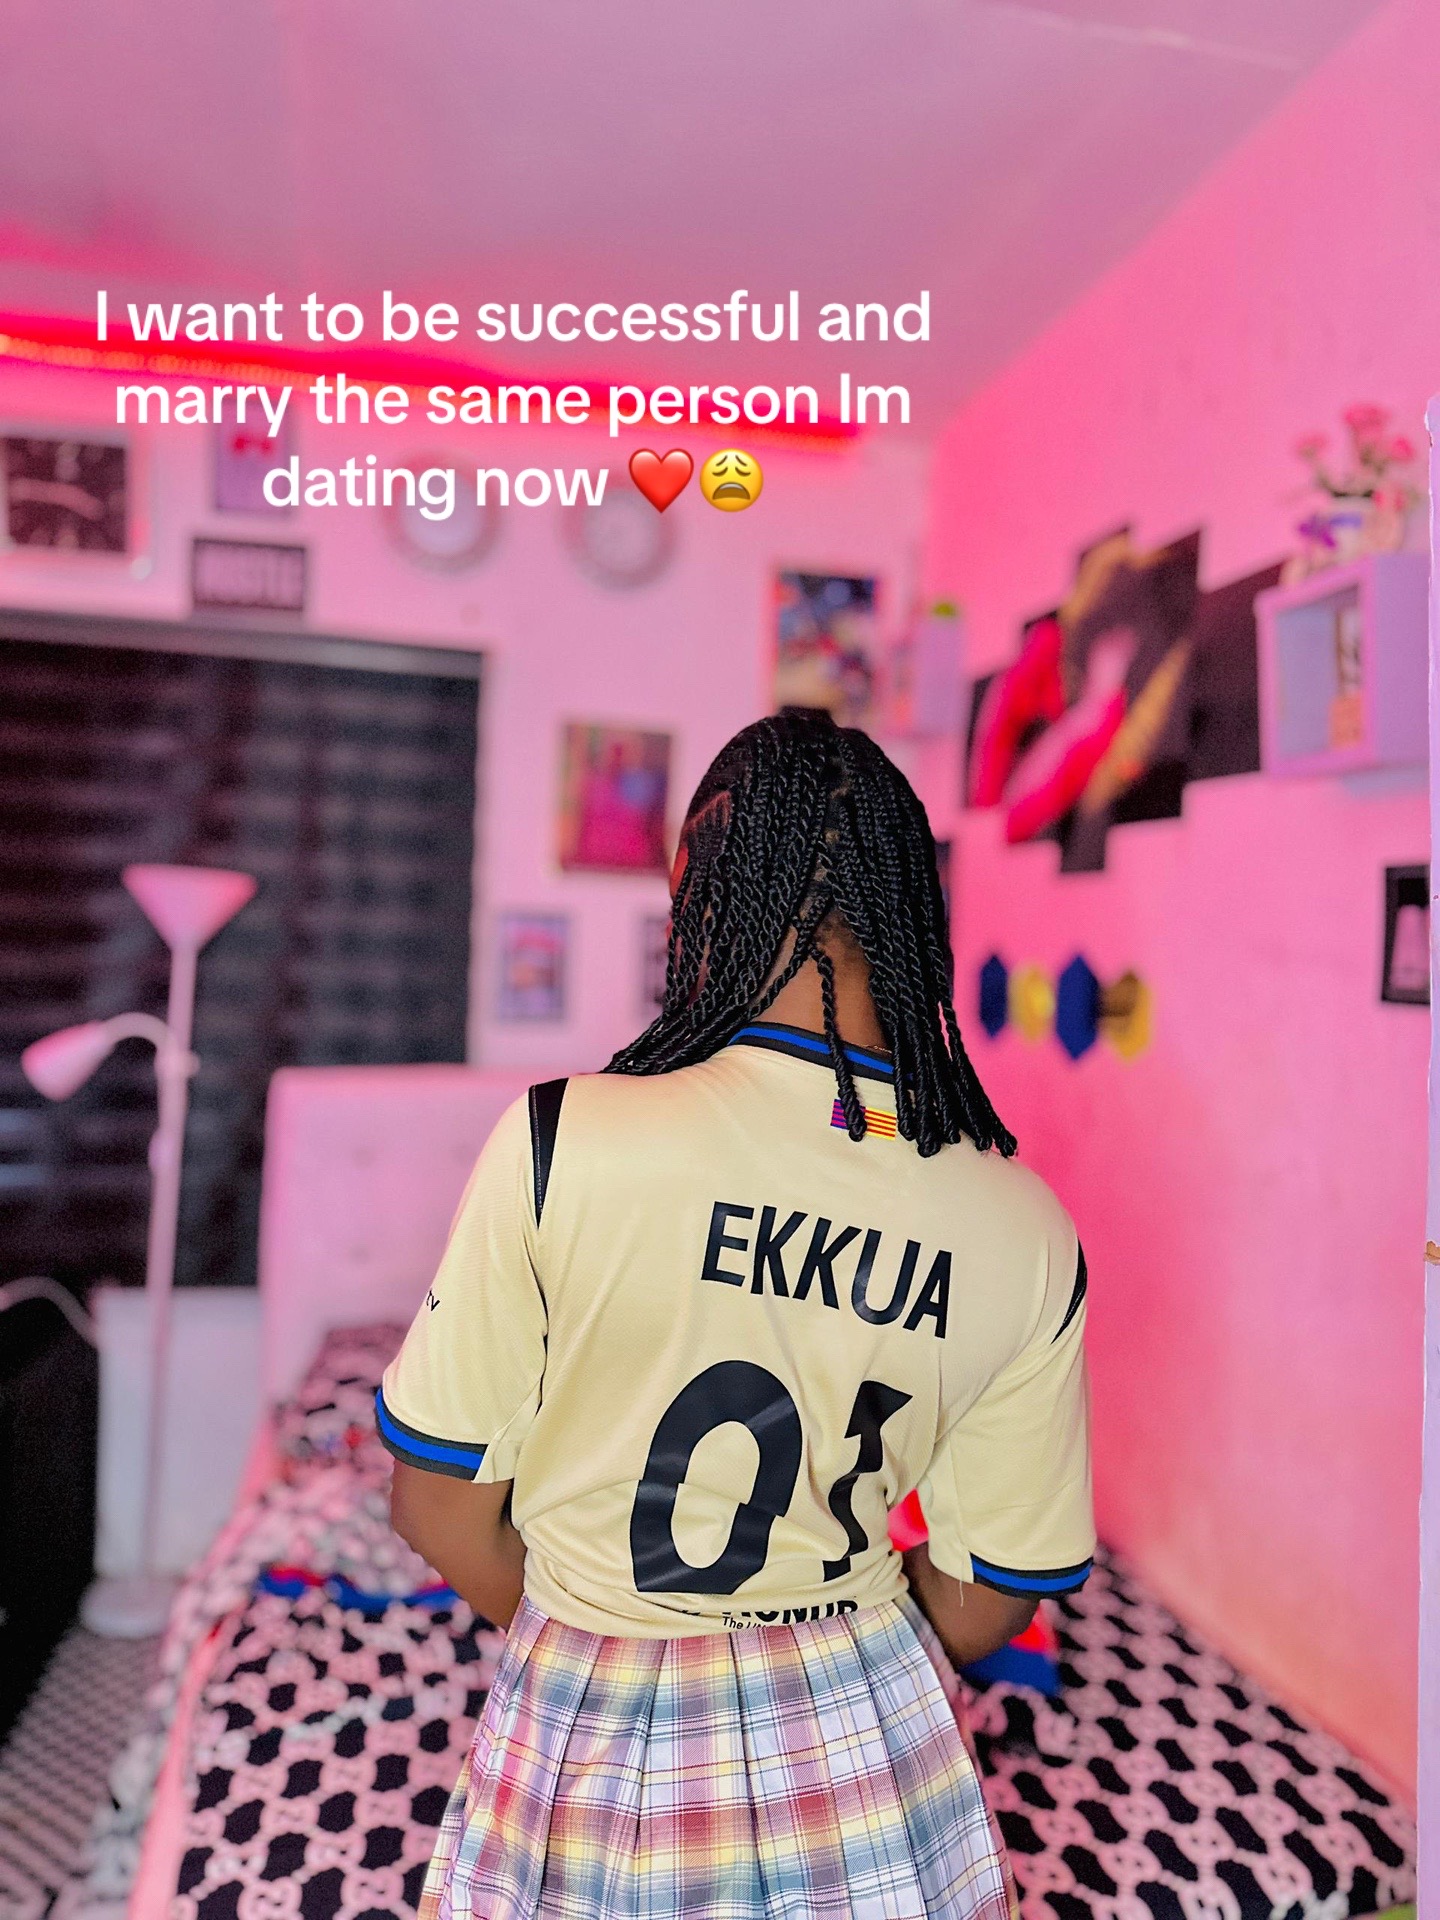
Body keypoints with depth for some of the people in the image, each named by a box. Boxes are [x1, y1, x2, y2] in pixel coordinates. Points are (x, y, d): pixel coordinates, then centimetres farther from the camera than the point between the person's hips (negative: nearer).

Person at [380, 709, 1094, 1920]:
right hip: (872, 1737, 2)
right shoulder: (1027, 1233, -15)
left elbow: (440, 1510, -11)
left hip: (596, 1736, -1)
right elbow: (985, 1607, -2)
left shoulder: (559, 1140, -24)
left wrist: (600, 1639, 7)